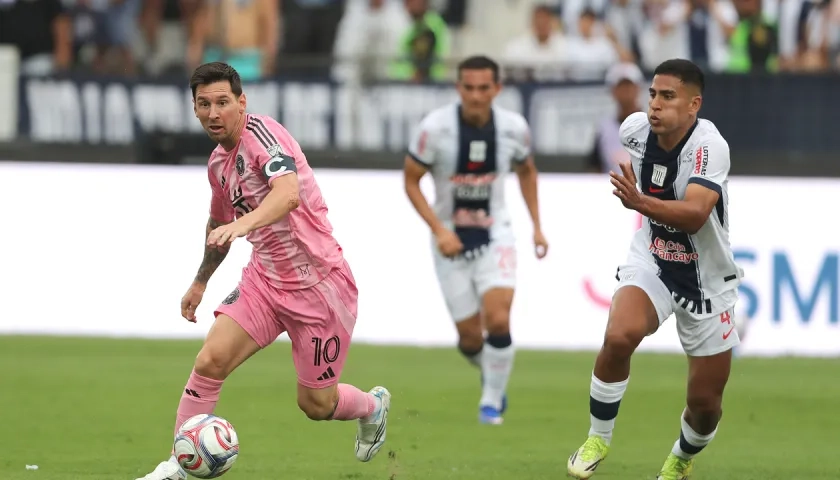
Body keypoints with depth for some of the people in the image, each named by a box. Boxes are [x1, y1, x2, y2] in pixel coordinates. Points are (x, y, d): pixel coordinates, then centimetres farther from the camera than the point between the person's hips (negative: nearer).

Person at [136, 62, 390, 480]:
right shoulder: (218, 163, 7)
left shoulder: (260, 132, -19)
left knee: (315, 405, 4)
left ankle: (373, 406, 38)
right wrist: (200, 281, 36)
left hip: (319, 284, -6)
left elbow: (288, 193, -38)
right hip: (264, 278, 6)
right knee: (211, 359, -16)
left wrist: (243, 224, -54)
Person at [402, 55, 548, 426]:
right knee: (470, 337, 2)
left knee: (498, 321, -19)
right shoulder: (435, 127, -17)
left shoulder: (513, 127, -9)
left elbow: (526, 170, 12)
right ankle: (490, 371, 38)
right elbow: (411, 181, -7)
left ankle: (492, 400, 3)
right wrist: (439, 230, -18)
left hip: (494, 236, 1)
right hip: (451, 239, -1)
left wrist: (536, 225, 7)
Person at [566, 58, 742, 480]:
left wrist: (640, 202, -57)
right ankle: (598, 438, -9)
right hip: (651, 263, 2)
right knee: (619, 337, -30)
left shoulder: (709, 147, -27)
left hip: (706, 281, -2)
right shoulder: (635, 128, -11)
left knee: (705, 404, 4)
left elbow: (695, 215, -43)